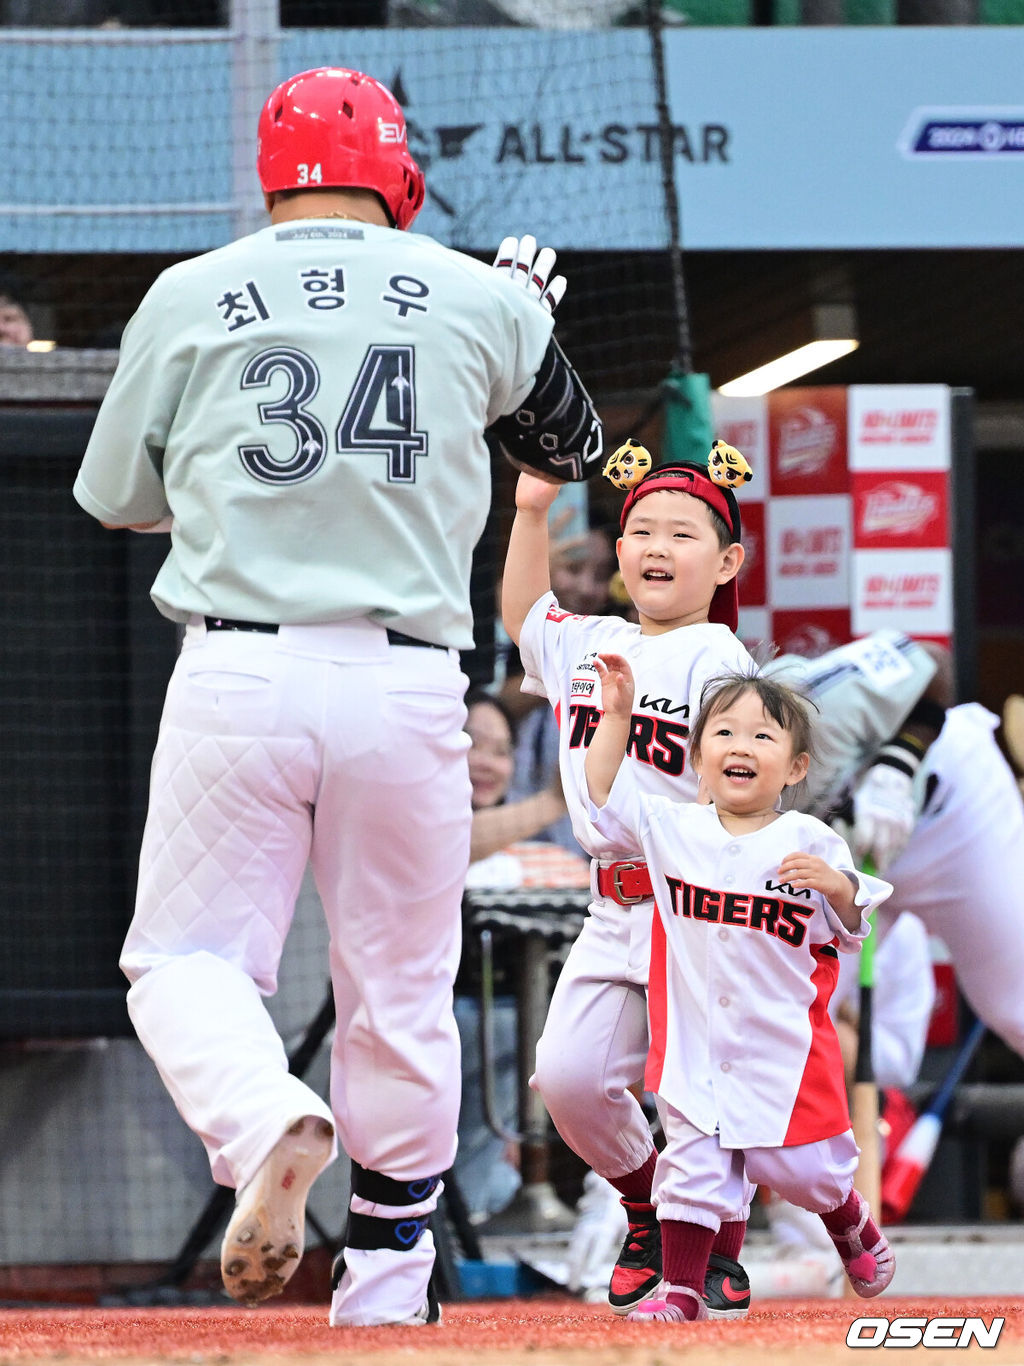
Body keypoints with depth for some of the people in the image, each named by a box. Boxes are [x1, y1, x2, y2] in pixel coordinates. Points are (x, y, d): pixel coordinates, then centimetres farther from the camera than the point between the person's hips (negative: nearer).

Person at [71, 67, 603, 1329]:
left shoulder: (189, 298, 5)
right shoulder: (480, 302, 7)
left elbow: (116, 498, 14)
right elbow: (567, 446, 26)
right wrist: (532, 311, 43)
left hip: (237, 671, -1)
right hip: (407, 691, 1)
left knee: (186, 959, 4)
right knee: (400, 988, 12)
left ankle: (266, 1124, -26)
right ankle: (387, 1271, 17)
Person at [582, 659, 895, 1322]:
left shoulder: (811, 844, -6)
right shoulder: (672, 828, 2)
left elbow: (851, 933, -3)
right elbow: (605, 793, 7)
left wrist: (837, 886, -25)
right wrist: (617, 713, 1)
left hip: (785, 1045, -2)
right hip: (695, 1042, 2)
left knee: (799, 1167, 7)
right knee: (691, 1164, -4)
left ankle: (852, 1221, 39)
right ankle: (683, 1289, 3)